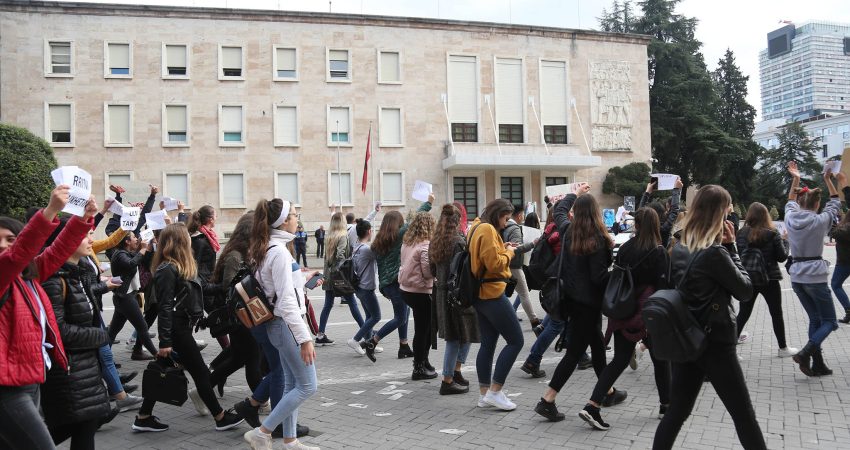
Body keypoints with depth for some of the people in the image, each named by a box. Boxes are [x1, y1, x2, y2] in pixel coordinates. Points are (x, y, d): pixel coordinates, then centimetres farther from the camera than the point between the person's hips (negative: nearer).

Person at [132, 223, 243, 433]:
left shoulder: (182, 267, 10)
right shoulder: (167, 270, -18)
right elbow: (165, 308, -21)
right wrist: (165, 341, -22)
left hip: (181, 327, 9)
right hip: (177, 330, -9)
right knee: (201, 372, 0)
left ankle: (144, 418, 22)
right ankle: (220, 418, 11)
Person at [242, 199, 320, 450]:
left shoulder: (265, 250, 9)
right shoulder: (279, 252, -20)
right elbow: (287, 301, -23)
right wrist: (305, 338, -23)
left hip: (278, 324, 10)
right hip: (287, 325, -10)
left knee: (292, 384, 15)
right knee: (307, 386, -2)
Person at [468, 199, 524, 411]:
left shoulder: (477, 228, 16)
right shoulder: (487, 229, -16)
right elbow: (494, 264, -22)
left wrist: (503, 249, 7)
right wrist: (509, 252, -5)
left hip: (481, 294, 11)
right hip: (492, 293, -10)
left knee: (488, 343, 13)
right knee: (515, 341, -4)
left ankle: (484, 394, 16)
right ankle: (494, 391, -2)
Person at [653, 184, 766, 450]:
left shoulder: (677, 250, 3)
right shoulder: (715, 253, -19)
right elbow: (745, 291, -8)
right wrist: (731, 247, -6)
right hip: (715, 345, -7)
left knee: (676, 412, 12)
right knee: (744, 416, 7)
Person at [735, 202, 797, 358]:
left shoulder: (741, 233, -6)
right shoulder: (772, 234, -10)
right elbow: (782, 257, -5)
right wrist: (785, 241, 9)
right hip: (769, 279, -2)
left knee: (743, 313, 14)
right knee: (776, 314, 11)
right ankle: (783, 348, 19)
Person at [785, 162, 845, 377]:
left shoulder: (791, 218, -1)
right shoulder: (820, 221, -11)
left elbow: (791, 202, 21)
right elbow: (835, 203, 7)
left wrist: (795, 179, 25)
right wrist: (828, 180, 16)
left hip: (797, 277, 5)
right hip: (815, 277, -5)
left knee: (815, 319, 16)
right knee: (829, 322, 6)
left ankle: (818, 363, 13)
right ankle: (805, 353, -15)